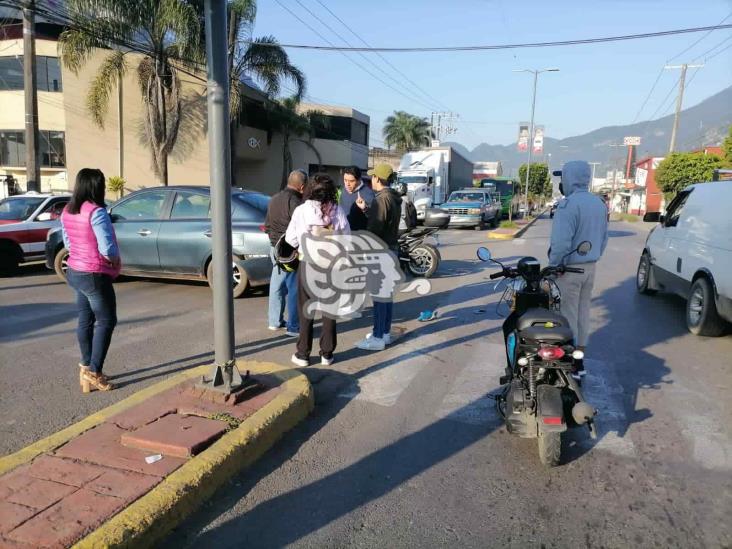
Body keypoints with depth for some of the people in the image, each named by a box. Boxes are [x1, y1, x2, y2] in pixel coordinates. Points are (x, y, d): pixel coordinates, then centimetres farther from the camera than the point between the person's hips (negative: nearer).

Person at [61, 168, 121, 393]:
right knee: (106, 322, 2)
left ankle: (86, 367, 26)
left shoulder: (67, 212, 5)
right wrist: (116, 260, -5)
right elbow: (108, 249, -24)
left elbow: (68, 243, 15)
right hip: (95, 276, -8)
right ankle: (93, 372, 3)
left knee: (85, 321, 17)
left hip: (75, 272, 8)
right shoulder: (96, 212, -21)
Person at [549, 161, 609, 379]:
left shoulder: (568, 205, -19)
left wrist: (553, 265, -12)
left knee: (568, 316, 0)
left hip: (570, 269, -8)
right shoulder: (599, 203, 8)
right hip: (590, 268, 8)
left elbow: (561, 243, -25)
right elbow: (604, 238, 14)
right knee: (583, 313, 15)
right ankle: (578, 362, 25)